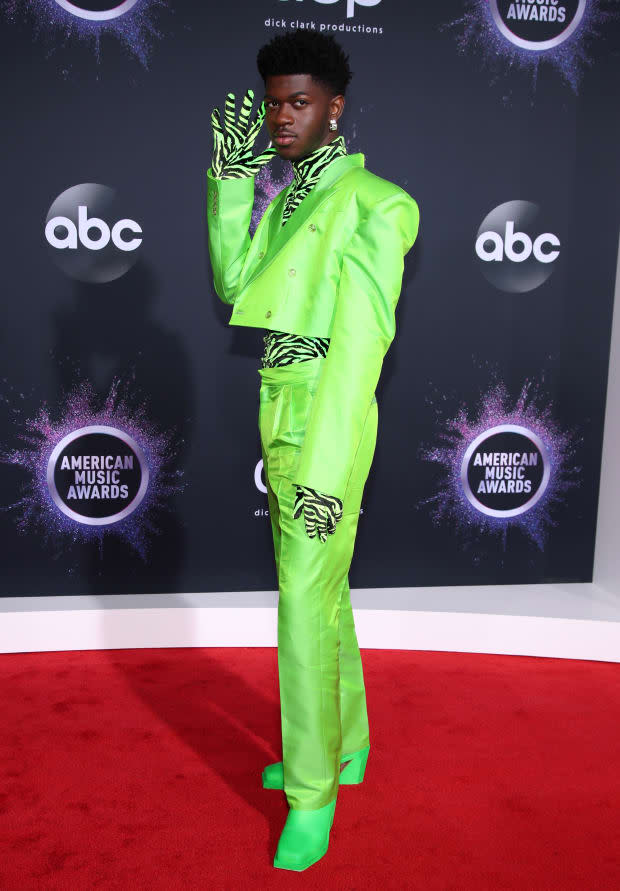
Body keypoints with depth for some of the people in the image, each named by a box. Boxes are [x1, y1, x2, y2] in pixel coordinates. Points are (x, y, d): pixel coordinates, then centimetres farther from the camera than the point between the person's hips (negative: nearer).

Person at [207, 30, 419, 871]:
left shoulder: (371, 202, -9)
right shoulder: (281, 193, 16)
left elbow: (361, 337, -17)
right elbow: (234, 284, 6)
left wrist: (326, 465, -21)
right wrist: (231, 177, 3)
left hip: (325, 422, -8)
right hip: (272, 420, 8)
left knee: (304, 599, -4)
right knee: (323, 587, 16)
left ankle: (312, 792, 14)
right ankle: (347, 744, 34)